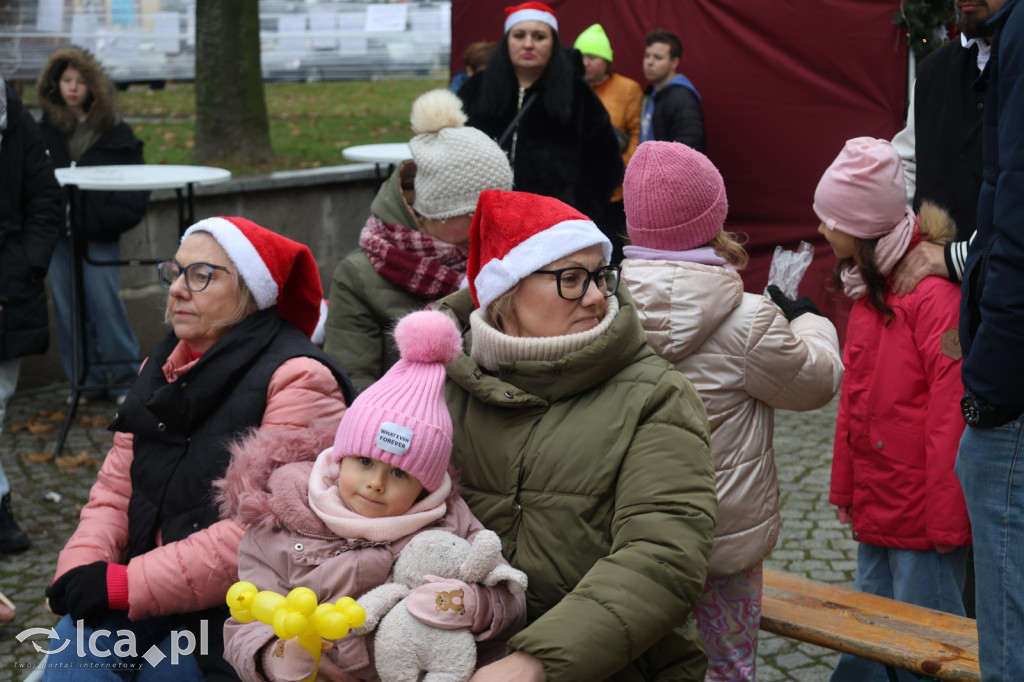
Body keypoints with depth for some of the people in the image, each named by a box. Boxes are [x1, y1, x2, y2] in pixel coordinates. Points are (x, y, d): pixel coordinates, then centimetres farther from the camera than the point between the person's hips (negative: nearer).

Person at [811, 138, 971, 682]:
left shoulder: (935, 294, -19)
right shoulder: (869, 288, 10)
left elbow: (952, 410, -20)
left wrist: (947, 515, -18)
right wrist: (845, 486, 16)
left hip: (922, 511, -9)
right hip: (876, 504, 9)